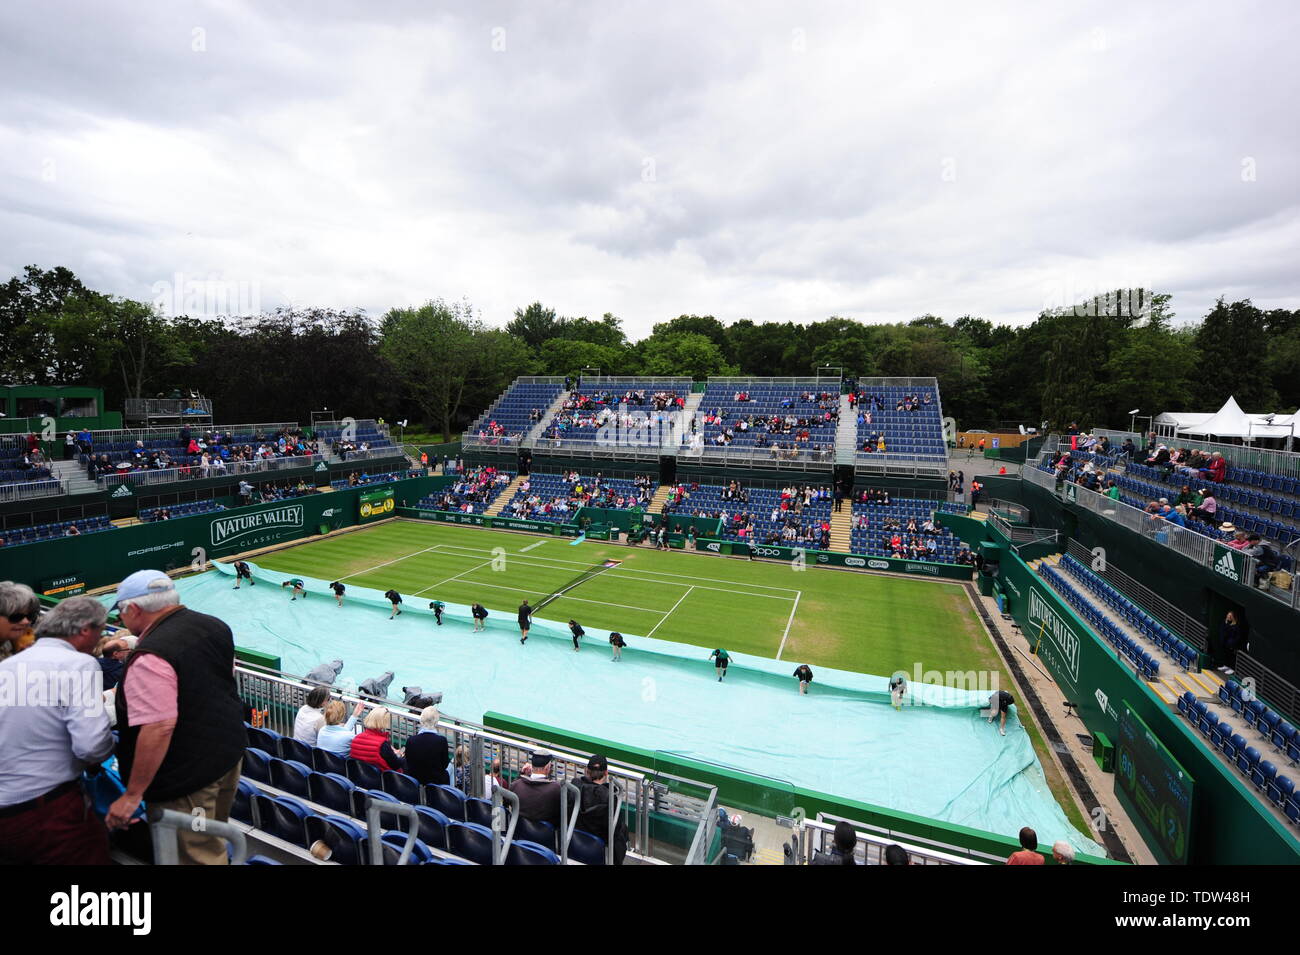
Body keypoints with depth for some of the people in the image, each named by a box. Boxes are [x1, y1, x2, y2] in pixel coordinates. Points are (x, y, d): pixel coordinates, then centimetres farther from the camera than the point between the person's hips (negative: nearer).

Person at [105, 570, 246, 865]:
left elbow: (159, 728, -28)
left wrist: (133, 795, -20)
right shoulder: (215, 626, -1)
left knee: (198, 855, 9)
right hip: (230, 752, 8)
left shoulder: (150, 659, -25)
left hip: (188, 775, -8)